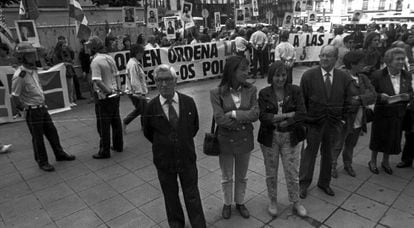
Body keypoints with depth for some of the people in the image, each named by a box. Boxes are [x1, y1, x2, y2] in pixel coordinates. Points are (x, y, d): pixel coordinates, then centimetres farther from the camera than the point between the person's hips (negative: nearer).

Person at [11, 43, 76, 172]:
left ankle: (59, 154, 33)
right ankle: (42, 162, 23)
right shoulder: (20, 75, -21)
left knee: (52, 132, 16)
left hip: (42, 108, 8)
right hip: (32, 111, -7)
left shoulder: (33, 70, 4)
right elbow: (15, 97, -18)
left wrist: (43, 102, 13)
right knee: (38, 138, 6)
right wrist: (26, 108, -10)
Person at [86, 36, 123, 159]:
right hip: (115, 95, 7)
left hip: (104, 97, -7)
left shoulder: (95, 61, -16)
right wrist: (117, 89, 12)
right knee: (116, 121, 17)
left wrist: (108, 91, -15)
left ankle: (104, 151, 13)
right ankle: (118, 145, 30)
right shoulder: (109, 58, 7)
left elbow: (98, 81, -25)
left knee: (103, 125, 3)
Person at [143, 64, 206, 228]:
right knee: (170, 196, 19)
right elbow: (148, 133, 4)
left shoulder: (188, 102, -10)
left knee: (192, 196, 13)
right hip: (164, 160, 0)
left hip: (187, 157, 0)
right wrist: (162, 145, 7)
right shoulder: (151, 107, -13)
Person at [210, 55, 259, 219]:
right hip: (225, 141, -2)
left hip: (245, 140, 2)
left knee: (242, 176, 21)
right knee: (227, 177, 19)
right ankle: (227, 204, 43)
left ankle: (240, 202, 45)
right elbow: (219, 119, -21)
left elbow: (255, 114, -16)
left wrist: (233, 114, -22)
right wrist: (243, 120, -17)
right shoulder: (217, 93, -15)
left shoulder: (250, 90, -8)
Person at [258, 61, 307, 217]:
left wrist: (278, 120, -17)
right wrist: (288, 114, -19)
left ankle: (296, 203, 33)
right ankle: (273, 201, 37)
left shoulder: (295, 91, -3)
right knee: (271, 173, 14)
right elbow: (263, 116, -14)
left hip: (290, 138, 0)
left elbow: (302, 114, -12)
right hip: (269, 138, 0)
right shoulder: (264, 93, -3)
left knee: (293, 173, 9)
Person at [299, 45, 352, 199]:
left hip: (334, 123, 3)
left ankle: (324, 182, 36)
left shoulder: (344, 78, 0)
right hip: (313, 122, -2)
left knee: (328, 153, 16)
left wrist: (342, 119, 2)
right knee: (310, 153, 8)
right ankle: (304, 184, 25)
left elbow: (347, 101, 8)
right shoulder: (308, 75, -7)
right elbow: (302, 100, -5)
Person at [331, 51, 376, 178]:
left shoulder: (363, 78, 6)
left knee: (351, 145, 22)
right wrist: (363, 102, -17)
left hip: (358, 121, 6)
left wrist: (359, 99, -21)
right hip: (344, 119, -6)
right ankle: (332, 166, 29)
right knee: (337, 146, 10)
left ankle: (348, 165, 40)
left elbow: (373, 96, -5)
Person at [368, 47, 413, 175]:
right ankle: (373, 161, 32)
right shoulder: (378, 76, -14)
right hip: (381, 113, -4)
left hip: (398, 115, 4)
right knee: (378, 138, 11)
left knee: (393, 139, 16)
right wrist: (381, 96, -28)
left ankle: (385, 161, 39)